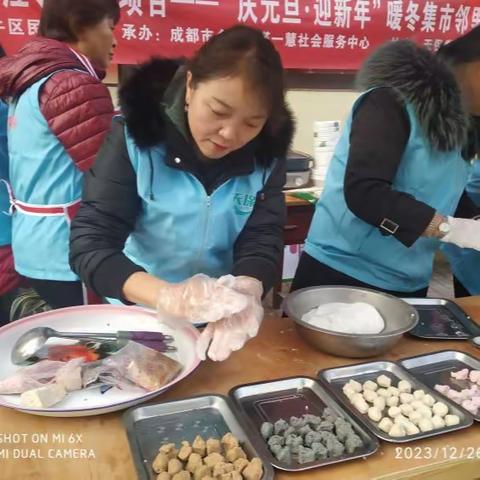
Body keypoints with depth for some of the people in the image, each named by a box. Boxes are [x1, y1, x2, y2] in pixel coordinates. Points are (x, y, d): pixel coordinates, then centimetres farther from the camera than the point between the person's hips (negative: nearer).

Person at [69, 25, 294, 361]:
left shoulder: (267, 153, -6)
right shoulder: (136, 136, -13)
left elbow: (263, 241, -10)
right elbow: (89, 243, -18)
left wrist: (246, 290, -32)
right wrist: (166, 295, -35)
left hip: (226, 322, 2)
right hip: (141, 317, -1)